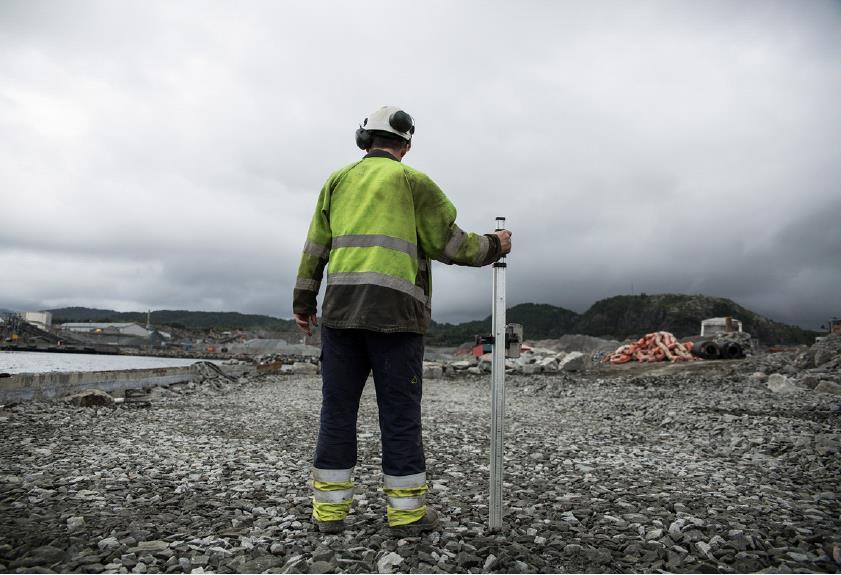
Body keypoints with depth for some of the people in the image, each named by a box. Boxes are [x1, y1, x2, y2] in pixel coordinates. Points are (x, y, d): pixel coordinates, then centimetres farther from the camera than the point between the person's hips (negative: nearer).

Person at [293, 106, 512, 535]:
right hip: (394, 311, -3)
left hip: (341, 308, 4)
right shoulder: (412, 181, 7)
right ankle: (407, 511, 12)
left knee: (338, 411, 8)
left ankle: (329, 509, 14)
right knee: (400, 414, 4)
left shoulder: (339, 179, 17)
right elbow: (450, 243, 4)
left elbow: (316, 245, 14)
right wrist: (494, 246, 20)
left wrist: (303, 302, 19)